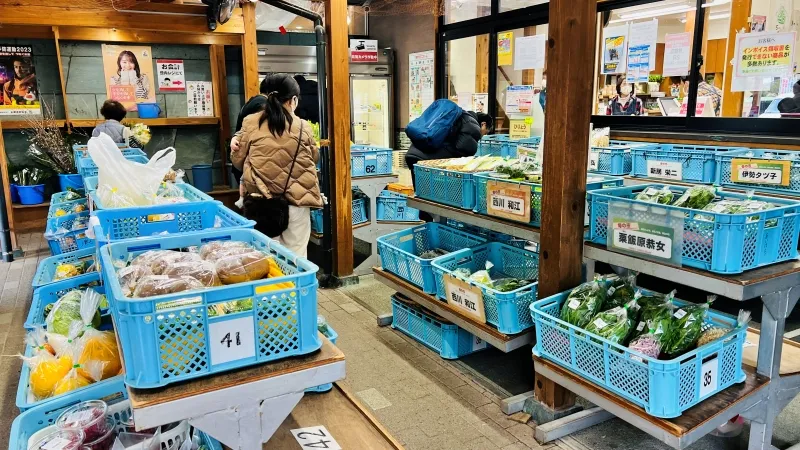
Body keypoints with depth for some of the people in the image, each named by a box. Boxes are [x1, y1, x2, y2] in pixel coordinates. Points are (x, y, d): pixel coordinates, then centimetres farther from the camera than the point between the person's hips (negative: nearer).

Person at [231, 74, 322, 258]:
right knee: (296, 255, 9)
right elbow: (314, 159, 14)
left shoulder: (250, 123, -1)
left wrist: (235, 144, 27)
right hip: (297, 201, 0)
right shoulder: (303, 127, 0)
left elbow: (238, 161, 6)